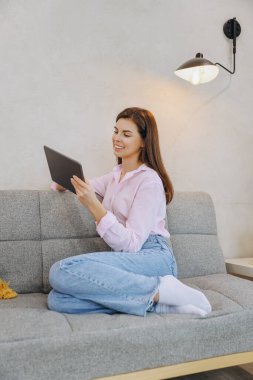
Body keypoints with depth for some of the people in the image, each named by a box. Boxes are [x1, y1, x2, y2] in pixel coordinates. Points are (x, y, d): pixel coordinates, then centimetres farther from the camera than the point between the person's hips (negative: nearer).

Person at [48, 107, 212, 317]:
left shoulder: (149, 181, -5)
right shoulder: (116, 174, 19)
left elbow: (131, 243, -14)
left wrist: (94, 205, -22)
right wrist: (65, 183, 10)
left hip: (153, 257, -7)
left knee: (63, 270, -30)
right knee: (57, 300, -21)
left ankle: (160, 290, -20)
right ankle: (156, 302, -19)